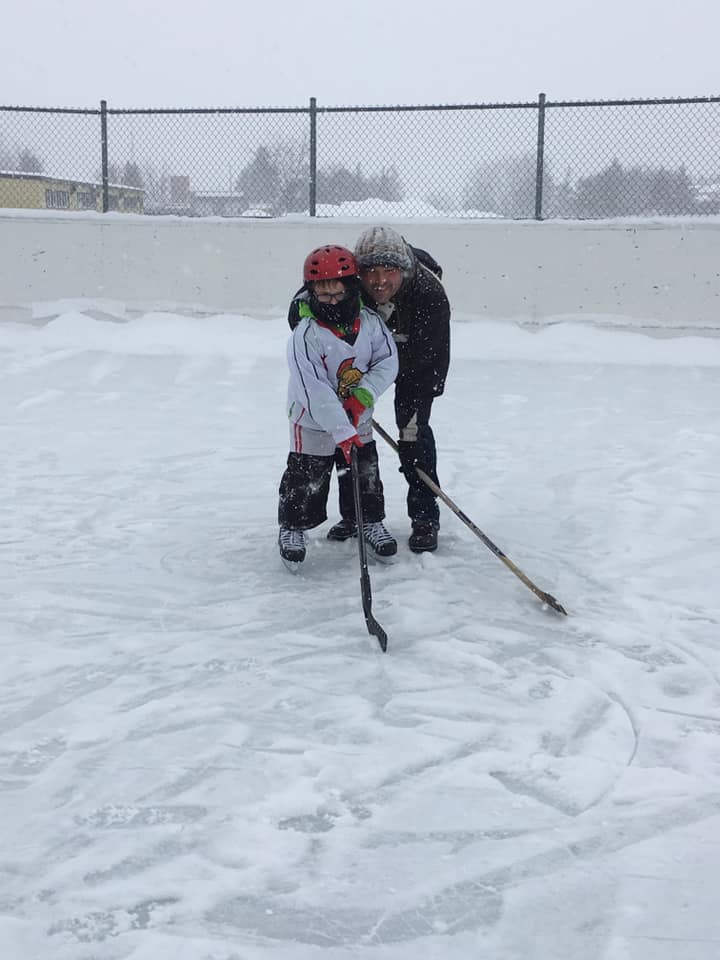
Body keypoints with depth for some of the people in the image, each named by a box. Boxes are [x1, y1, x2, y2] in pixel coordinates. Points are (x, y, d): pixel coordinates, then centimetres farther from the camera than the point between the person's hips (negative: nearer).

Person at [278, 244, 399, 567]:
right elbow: (314, 390, -28)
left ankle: (372, 522, 35)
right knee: (306, 479, 5)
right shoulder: (305, 336, -25)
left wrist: (363, 394, -22)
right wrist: (341, 431, -31)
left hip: (358, 420, 4)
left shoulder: (370, 321, -10)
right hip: (314, 421, -4)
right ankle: (292, 527, 26)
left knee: (366, 473, 15)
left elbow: (387, 361, -7)